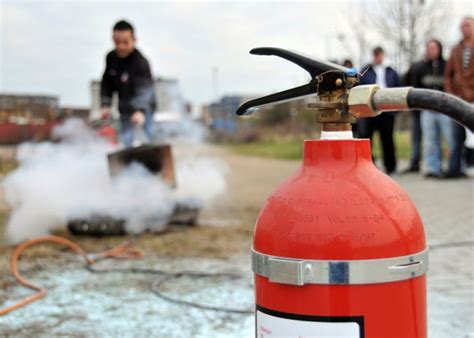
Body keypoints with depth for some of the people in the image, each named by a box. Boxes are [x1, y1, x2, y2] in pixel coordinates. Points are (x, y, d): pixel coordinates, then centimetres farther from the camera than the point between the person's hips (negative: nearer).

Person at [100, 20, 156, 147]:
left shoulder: (140, 62, -27)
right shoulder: (111, 58, -6)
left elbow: (144, 89, -39)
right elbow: (107, 83, 7)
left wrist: (140, 111, -55)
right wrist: (105, 104, -3)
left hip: (142, 112, -6)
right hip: (125, 111, 6)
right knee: (127, 142, 11)